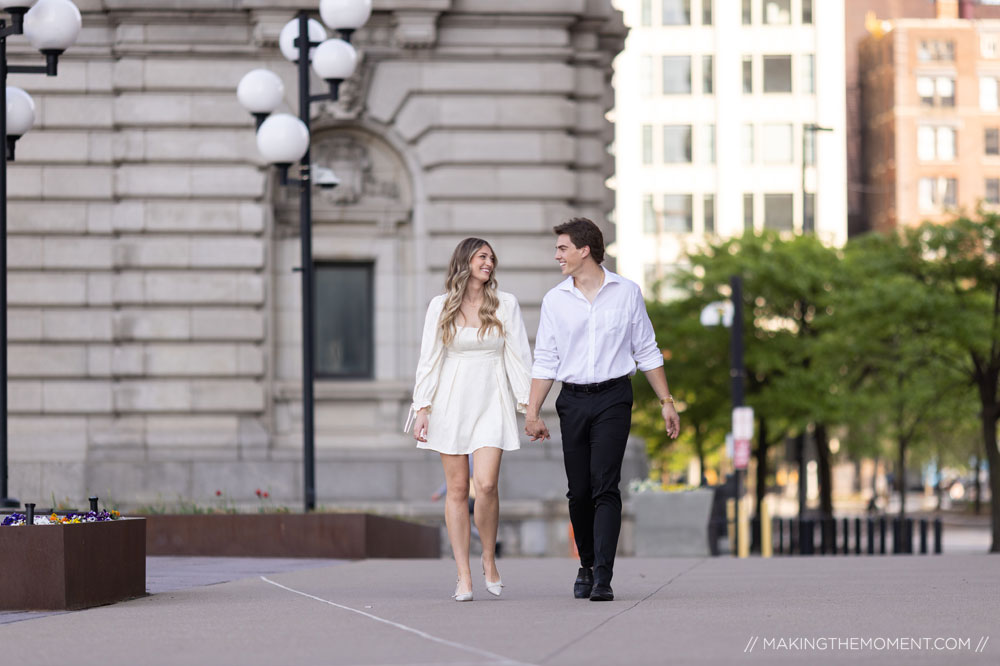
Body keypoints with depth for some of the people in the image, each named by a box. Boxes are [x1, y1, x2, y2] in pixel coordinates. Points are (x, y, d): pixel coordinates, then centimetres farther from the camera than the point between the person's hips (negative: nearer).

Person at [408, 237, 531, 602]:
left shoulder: (505, 304, 5)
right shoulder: (441, 306, 5)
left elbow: (519, 356, 4)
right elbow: (429, 359, 5)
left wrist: (527, 404, -4)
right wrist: (422, 408, -2)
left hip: (492, 401, -1)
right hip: (451, 402, 1)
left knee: (486, 485, -16)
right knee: (457, 489, -1)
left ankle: (489, 559, 7)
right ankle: (464, 577, 2)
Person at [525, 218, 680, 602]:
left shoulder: (626, 293, 3)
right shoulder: (555, 300, 6)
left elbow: (647, 352, 10)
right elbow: (545, 361, 7)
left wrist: (666, 401, 8)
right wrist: (532, 413, 0)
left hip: (613, 397, -2)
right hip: (573, 400, 2)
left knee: (605, 487, -13)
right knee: (579, 493, 4)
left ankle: (603, 577, -18)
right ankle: (587, 567, 23)